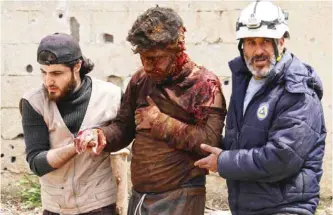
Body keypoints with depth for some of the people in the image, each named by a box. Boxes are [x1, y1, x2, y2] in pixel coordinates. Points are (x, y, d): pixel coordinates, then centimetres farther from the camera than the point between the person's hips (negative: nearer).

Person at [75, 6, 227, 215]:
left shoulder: (205, 84, -10)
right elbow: (123, 127, 9)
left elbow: (210, 141, -19)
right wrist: (100, 134, -12)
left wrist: (160, 121, -14)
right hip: (138, 196, 5)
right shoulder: (140, 80, 7)